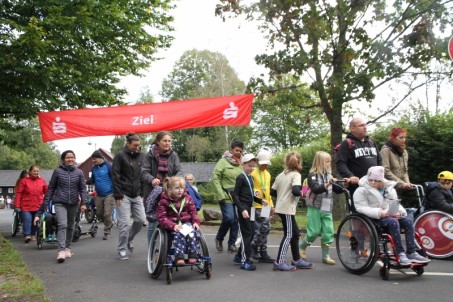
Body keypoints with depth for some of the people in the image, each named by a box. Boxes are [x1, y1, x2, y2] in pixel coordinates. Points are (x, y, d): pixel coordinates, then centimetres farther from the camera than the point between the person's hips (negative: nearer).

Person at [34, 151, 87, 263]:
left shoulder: (79, 172, 4)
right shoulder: (57, 171, 0)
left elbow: (83, 188, 2)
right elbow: (51, 189, 4)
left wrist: (84, 202, -13)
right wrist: (45, 204, 2)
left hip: (73, 204, 3)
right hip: (60, 203, -3)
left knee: (70, 226, 13)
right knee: (62, 225, -18)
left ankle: (67, 248, 27)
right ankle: (61, 251, -21)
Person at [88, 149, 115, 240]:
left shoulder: (108, 166, -12)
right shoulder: (94, 168, 6)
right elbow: (92, 180, 16)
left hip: (109, 194, -6)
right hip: (99, 195, 6)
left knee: (107, 214, -5)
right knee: (99, 213, 12)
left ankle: (107, 232, 10)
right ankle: (109, 224, 37)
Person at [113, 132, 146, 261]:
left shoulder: (141, 156, 11)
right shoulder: (120, 156, -5)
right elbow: (115, 176, -7)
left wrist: (143, 193, 10)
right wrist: (118, 195, -12)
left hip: (137, 195, 5)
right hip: (124, 195, -5)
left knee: (140, 219, 1)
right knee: (124, 223, -4)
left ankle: (129, 239, 27)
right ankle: (121, 250, 11)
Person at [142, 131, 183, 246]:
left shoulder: (173, 155, 6)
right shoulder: (150, 155, -1)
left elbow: (179, 170, -2)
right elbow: (144, 172, -7)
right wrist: (152, 179, -28)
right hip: (153, 192, -2)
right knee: (153, 222, 2)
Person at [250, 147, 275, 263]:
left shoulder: (268, 174, 18)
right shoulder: (253, 173, -8)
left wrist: (271, 204, 22)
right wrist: (255, 192, -31)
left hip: (266, 206, 8)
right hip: (256, 206, -8)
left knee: (265, 229, 8)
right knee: (259, 229, -10)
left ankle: (263, 253, 15)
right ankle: (253, 248, 9)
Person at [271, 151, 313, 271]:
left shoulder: (280, 175, 12)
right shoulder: (296, 174, -10)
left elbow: (272, 192, 11)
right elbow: (295, 191, -25)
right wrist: (301, 193, -6)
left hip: (280, 207, 8)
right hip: (287, 209, -8)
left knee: (295, 233, 16)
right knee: (289, 235, -4)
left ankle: (297, 260, 23)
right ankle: (279, 262, -6)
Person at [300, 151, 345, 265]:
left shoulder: (329, 175, 10)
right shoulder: (313, 175, -8)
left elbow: (337, 190, 12)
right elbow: (315, 189, -23)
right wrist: (327, 184, -37)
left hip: (327, 209, 5)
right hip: (315, 208, -5)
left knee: (328, 232, 0)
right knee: (314, 232, -2)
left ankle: (326, 256, 11)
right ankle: (302, 246, 23)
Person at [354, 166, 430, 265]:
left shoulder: (389, 188, 16)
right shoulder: (362, 190, -3)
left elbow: (396, 204, 19)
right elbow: (362, 208, -13)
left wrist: (399, 212, -7)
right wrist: (379, 213, -26)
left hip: (391, 215, 6)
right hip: (374, 219, -6)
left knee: (408, 221, -20)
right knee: (393, 222, -34)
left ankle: (411, 253, -21)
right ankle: (400, 254, -32)